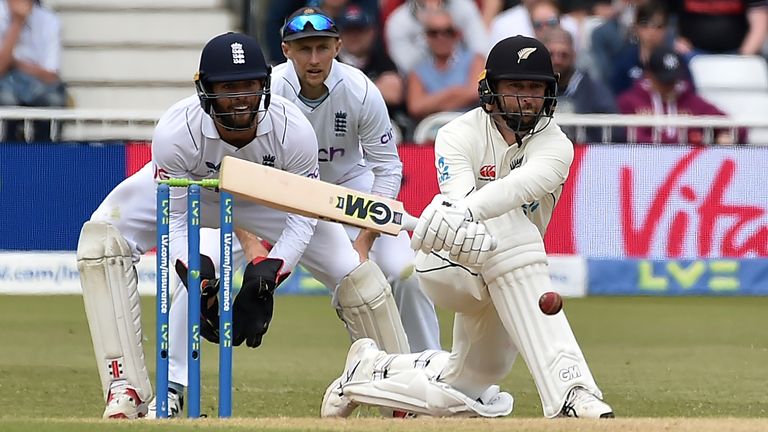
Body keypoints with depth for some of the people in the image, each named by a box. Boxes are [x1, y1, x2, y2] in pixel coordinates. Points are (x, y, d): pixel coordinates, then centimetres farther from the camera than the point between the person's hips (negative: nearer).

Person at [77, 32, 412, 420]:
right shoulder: (174, 133, -37)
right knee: (102, 238, -26)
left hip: (267, 197, 1)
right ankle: (126, 390, -26)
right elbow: (174, 225, -27)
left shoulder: (293, 130, -34)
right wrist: (200, 283, -43)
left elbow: (302, 221, -24)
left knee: (354, 274, -11)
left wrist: (265, 277, -39)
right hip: (189, 192, -1)